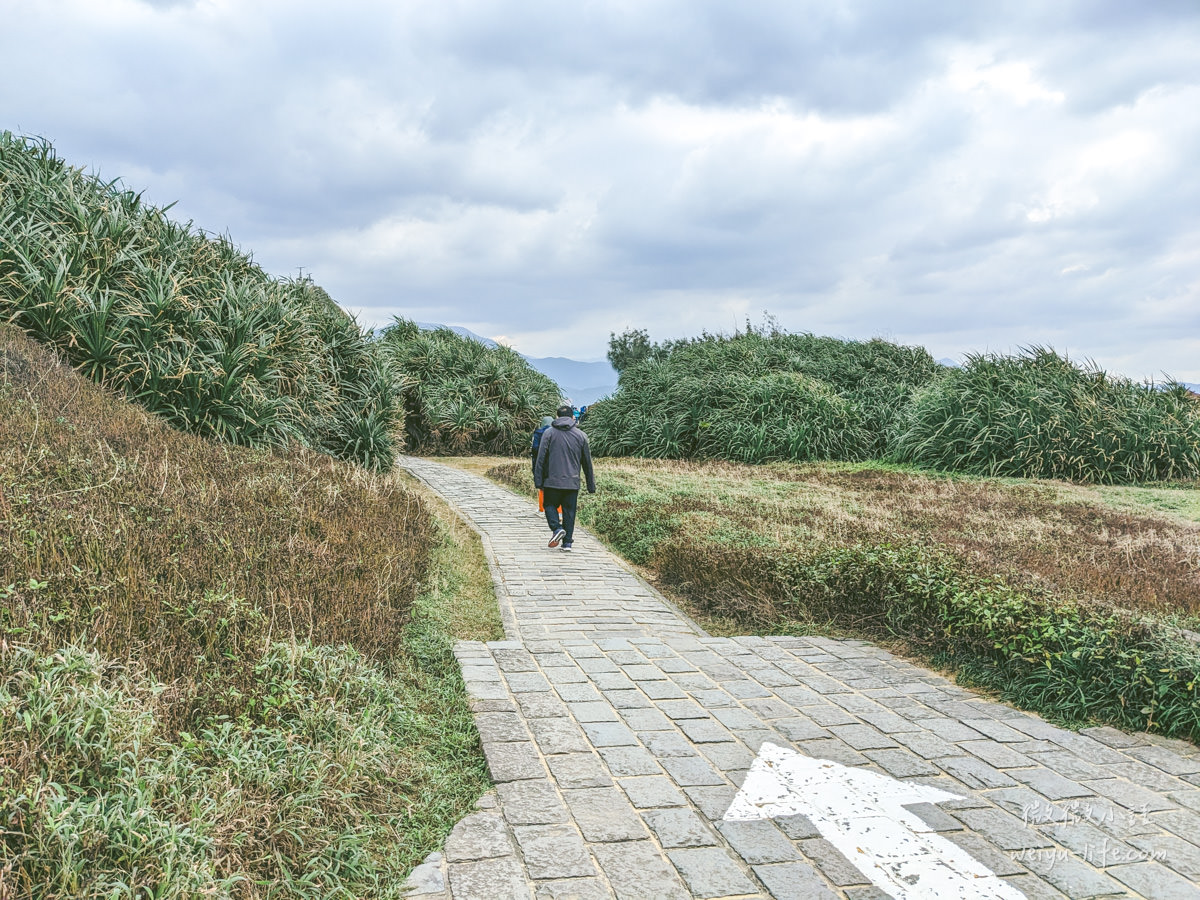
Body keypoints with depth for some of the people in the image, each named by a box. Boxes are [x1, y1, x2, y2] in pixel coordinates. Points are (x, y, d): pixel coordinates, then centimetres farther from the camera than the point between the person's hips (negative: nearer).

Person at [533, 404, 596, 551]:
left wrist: (538, 481, 1)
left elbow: (540, 459, -3)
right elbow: (587, 463, 10)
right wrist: (591, 486, 16)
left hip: (552, 481, -2)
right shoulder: (581, 435, 7)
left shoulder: (549, 433, 1)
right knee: (569, 511, 8)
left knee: (550, 505, 15)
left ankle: (556, 528, -8)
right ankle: (567, 542, 7)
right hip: (572, 483, 2)